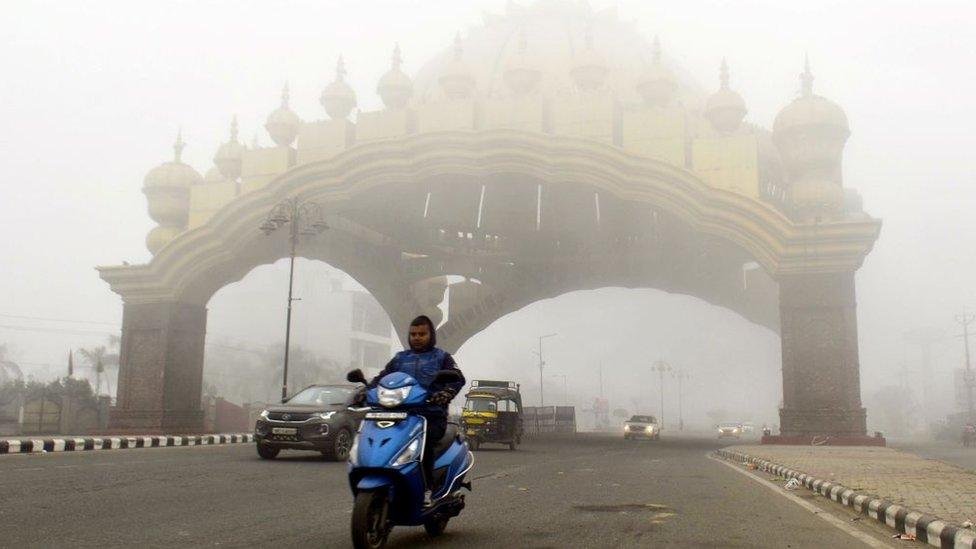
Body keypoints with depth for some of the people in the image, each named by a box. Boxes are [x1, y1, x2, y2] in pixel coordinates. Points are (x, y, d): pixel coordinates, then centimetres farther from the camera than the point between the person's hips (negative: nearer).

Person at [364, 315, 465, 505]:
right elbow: (381, 378, 14)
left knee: (423, 439, -28)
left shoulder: (442, 357, 14)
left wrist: (446, 393, -22)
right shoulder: (400, 358, 23)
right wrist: (366, 390, -6)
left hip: (433, 417, -3)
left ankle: (426, 489, -20)